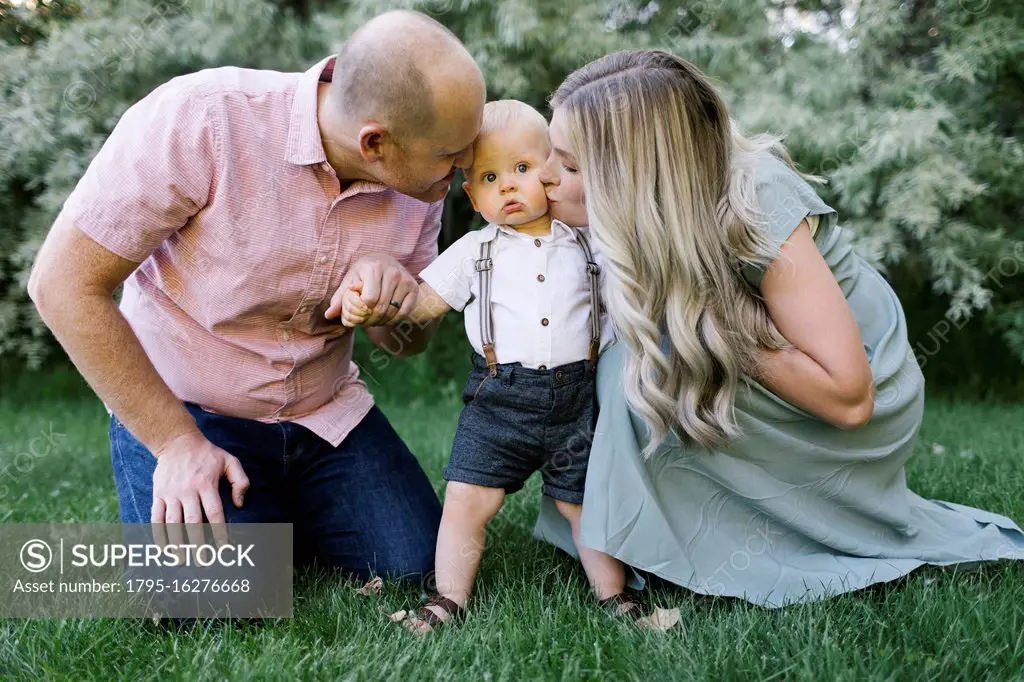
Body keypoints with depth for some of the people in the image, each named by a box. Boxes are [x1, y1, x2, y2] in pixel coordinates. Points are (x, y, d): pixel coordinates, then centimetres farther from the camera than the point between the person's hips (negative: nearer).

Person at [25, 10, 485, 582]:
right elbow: (64, 283, -21)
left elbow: (411, 342, 3)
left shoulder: (419, 183, -10)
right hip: (179, 411, -4)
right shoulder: (199, 120, -27)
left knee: (415, 565, -6)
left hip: (325, 412, 5)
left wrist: (399, 292, -23)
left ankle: (277, 517, 22)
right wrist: (177, 443, -20)